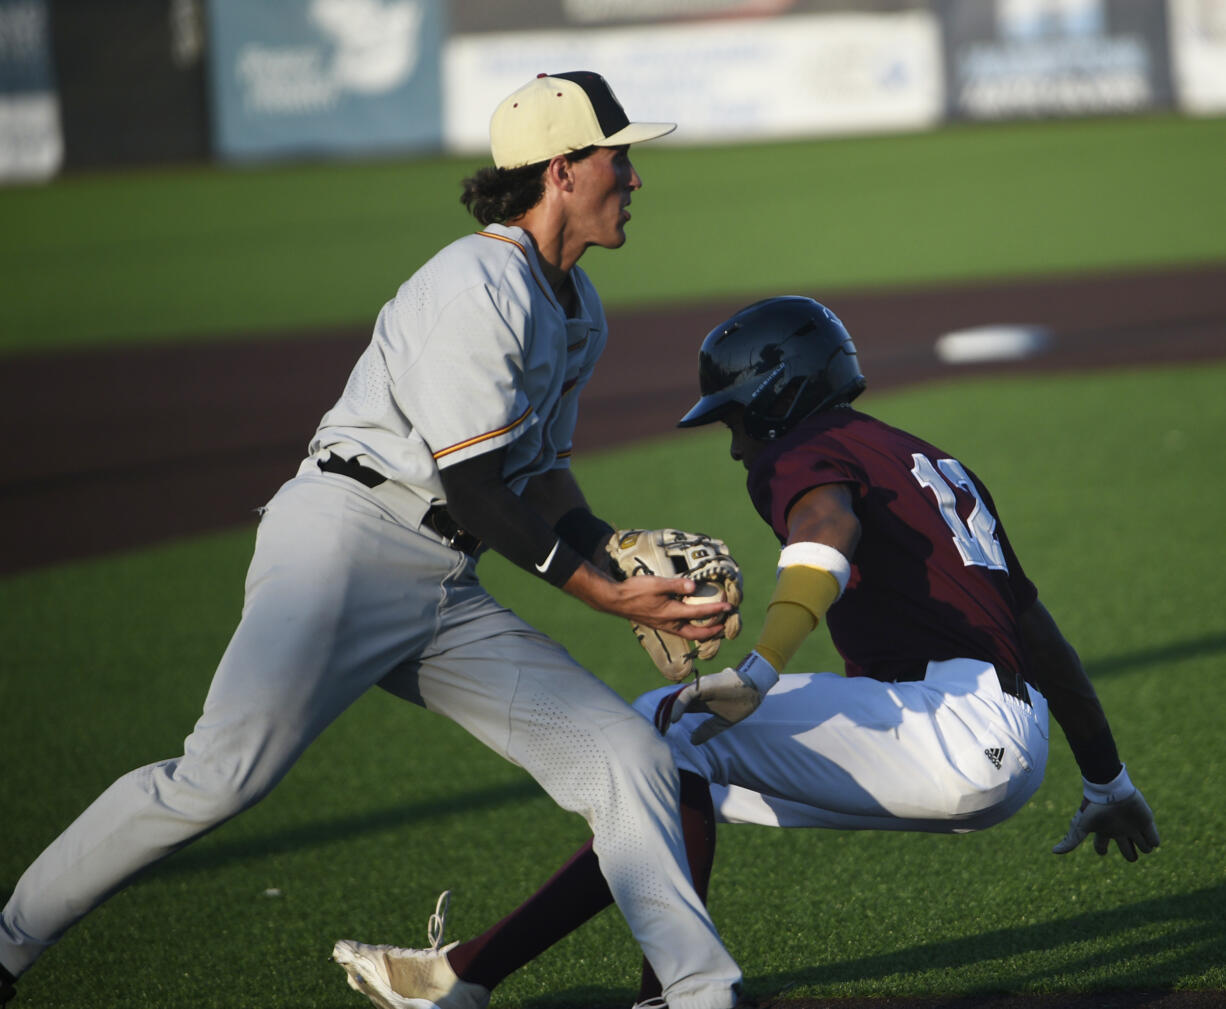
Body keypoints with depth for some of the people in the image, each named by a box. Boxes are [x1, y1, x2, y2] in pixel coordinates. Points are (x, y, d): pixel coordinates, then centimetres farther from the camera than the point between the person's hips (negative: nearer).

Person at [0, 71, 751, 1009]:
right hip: (346, 544, -9)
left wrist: (629, 562, 8)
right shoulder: (477, 285, -11)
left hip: (448, 597, 9)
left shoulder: (580, 312, 20)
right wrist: (603, 593, -9)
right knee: (221, 776, -23)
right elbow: (474, 489, -14)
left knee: (626, 755, -4)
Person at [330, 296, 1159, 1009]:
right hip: (1015, 763, 9)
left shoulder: (802, 454, 3)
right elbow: (1036, 625, 32)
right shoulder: (935, 463, 31)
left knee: (673, 728, -6)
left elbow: (829, 526, -23)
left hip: (958, 719, -9)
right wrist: (1106, 781, 39)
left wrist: (760, 668, -37)